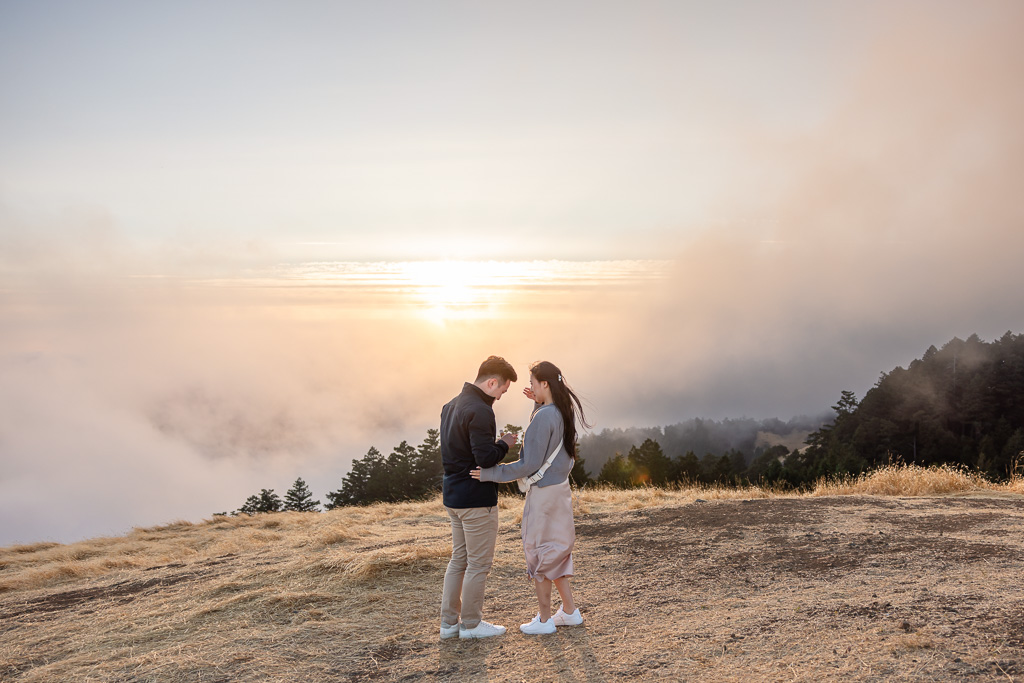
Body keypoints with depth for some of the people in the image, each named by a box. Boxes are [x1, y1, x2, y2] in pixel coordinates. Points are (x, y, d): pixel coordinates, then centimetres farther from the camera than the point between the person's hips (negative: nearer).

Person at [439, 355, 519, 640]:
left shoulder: (451, 406, 11)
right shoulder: (479, 411, -20)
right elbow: (486, 458, -25)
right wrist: (504, 444, -7)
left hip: (453, 494, 9)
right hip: (476, 498, -9)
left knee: (459, 559, 18)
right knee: (479, 563, 4)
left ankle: (449, 621, 24)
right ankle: (471, 624, 15)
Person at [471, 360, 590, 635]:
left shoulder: (543, 417, -22)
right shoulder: (563, 413, 4)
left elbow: (530, 464, -22)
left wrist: (491, 473, -18)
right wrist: (538, 404, 13)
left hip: (544, 493, -9)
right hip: (560, 488, 9)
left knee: (539, 553, 6)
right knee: (553, 553, 20)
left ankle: (544, 620, 18)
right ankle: (570, 611, 27)